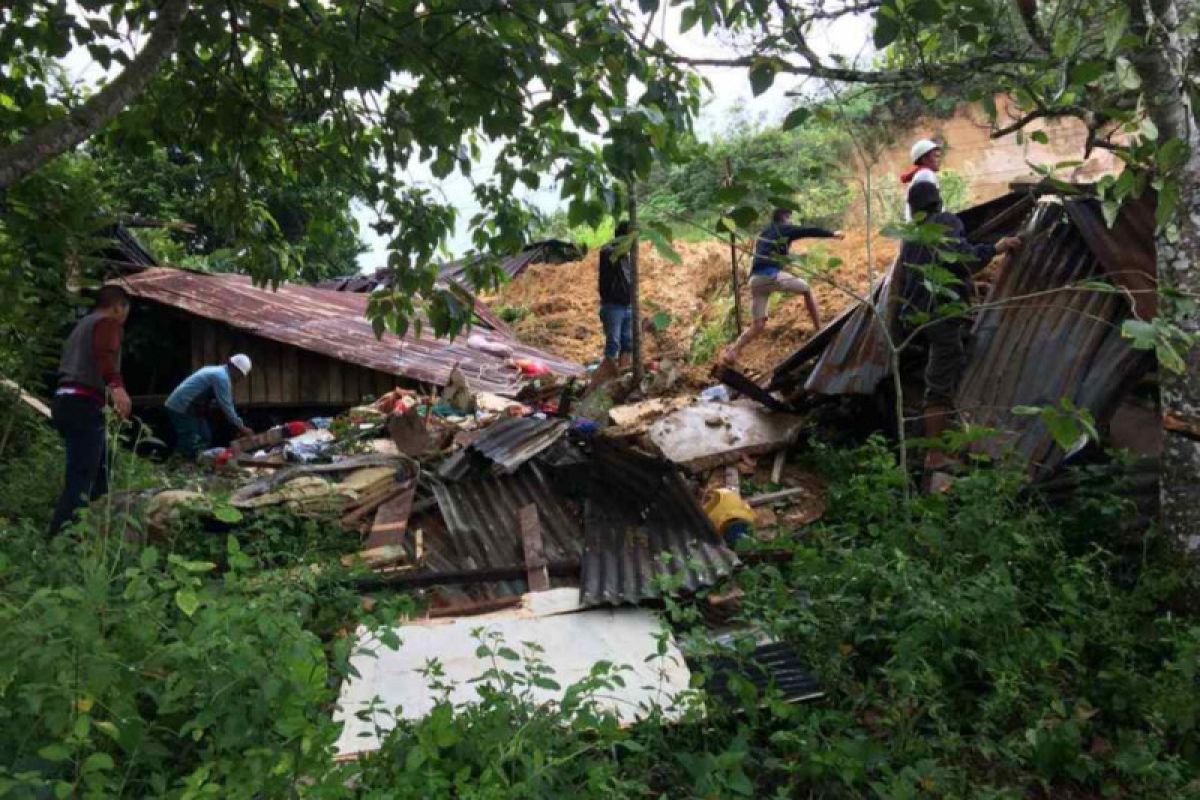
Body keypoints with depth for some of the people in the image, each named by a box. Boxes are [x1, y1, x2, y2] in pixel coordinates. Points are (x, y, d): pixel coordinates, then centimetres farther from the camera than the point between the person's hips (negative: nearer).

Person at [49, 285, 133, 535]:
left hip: (66, 400, 10)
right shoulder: (109, 323, -4)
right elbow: (104, 354, -26)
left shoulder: (82, 325, 26)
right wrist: (116, 385, -43)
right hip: (84, 405, -10)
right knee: (80, 480, -13)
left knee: (99, 471, 21)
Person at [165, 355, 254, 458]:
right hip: (181, 408, -10)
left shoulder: (218, 372, 14)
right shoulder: (222, 377, -17)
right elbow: (225, 405, -18)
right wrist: (241, 427, -12)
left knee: (205, 438, 13)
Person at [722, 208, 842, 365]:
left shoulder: (762, 235, 32)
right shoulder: (784, 230, 13)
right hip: (772, 275, -6)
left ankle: (733, 350, -18)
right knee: (807, 289, 19)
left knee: (758, 325, 5)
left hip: (755, 280, 6)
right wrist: (832, 234, 22)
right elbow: (810, 232, 11)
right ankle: (820, 331, 19)